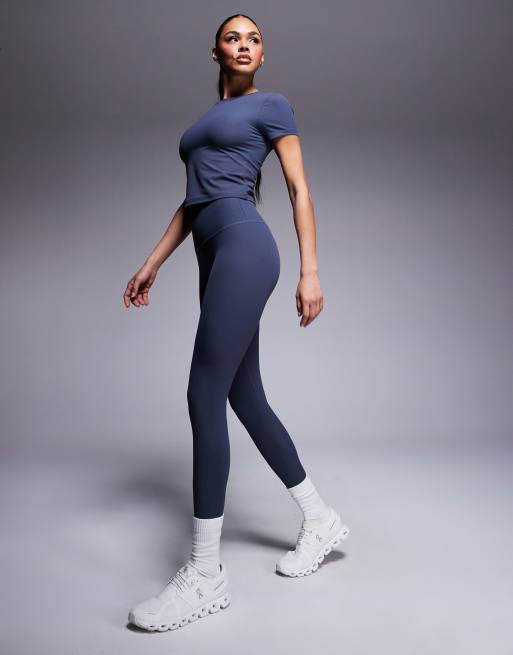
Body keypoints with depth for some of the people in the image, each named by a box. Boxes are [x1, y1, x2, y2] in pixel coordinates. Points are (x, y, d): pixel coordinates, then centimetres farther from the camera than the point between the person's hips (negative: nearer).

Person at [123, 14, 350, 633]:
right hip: (213, 257, 8)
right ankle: (321, 520, 22)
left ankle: (204, 575, -7)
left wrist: (310, 270, -9)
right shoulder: (206, 119, 28)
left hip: (244, 245, -8)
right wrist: (152, 264, 18)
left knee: (204, 397, -14)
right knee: (246, 399, 7)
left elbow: (299, 189, 1)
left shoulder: (272, 104, 8)